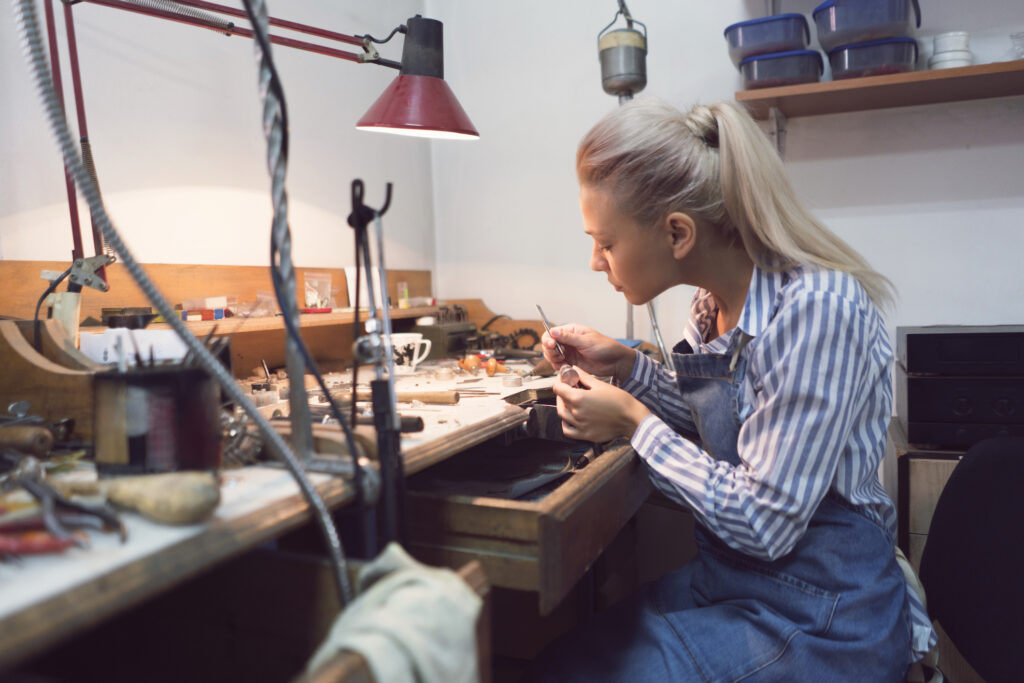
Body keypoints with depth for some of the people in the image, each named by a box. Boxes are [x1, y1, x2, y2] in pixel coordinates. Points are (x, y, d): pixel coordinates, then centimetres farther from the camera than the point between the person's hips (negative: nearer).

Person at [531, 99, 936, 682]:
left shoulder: (815, 309, -26)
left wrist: (637, 424, -15)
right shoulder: (716, 301, -1)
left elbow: (764, 523, -24)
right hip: (728, 577, 7)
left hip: (818, 615, -7)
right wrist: (625, 366, 1)